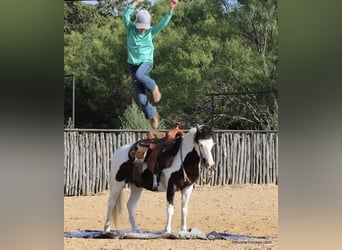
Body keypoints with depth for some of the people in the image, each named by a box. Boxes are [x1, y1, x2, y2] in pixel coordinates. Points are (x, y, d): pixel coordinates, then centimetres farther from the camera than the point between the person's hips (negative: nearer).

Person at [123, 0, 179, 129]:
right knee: (141, 98, -3)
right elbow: (126, 16, -19)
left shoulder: (151, 31, -4)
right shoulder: (131, 29, -4)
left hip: (146, 62, -2)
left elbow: (163, 23, -15)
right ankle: (152, 116, 16)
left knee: (139, 74, -38)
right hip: (133, 64, 2)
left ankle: (154, 88, -12)